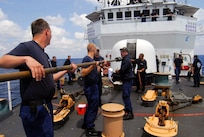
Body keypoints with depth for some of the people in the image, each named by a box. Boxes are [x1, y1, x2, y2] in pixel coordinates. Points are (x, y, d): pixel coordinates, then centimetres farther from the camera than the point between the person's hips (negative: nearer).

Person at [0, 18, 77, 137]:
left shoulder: (44, 54, 12)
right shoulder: (27, 46, -14)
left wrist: (67, 70, 21)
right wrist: (26, 58, -45)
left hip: (46, 106, 9)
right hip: (34, 109, -9)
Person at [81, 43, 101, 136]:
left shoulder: (92, 59, 11)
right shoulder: (86, 59, -17)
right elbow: (83, 73, -26)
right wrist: (92, 67, -37)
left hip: (93, 86, 10)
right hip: (91, 87, -10)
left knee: (90, 106, 19)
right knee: (93, 107, -2)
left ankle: (86, 124, 34)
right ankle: (90, 129, 11)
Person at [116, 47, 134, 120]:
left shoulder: (126, 60, -17)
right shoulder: (126, 59, 16)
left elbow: (123, 70, -22)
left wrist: (118, 71, -3)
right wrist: (119, 71, 3)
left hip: (127, 80, -11)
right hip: (127, 80, 11)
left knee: (126, 96, -9)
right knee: (126, 96, 17)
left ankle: (130, 113, -3)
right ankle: (127, 110, 29)